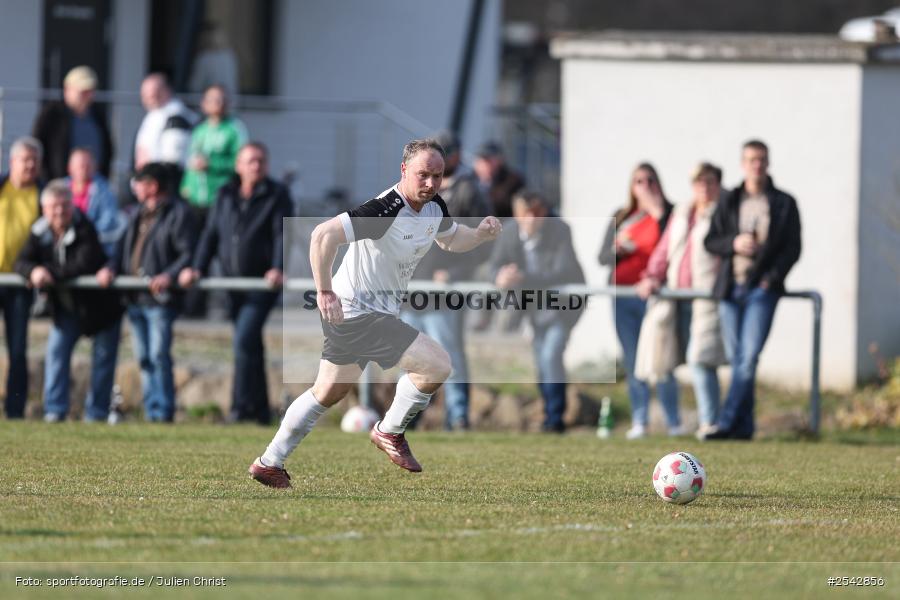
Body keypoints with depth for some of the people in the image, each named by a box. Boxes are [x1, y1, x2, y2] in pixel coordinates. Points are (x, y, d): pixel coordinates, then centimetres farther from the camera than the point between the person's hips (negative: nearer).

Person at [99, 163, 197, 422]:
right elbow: (125, 245, 19)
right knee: (144, 358, 9)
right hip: (136, 298, 8)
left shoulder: (178, 213, -6)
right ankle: (151, 410, 13)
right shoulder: (140, 213, 18)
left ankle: (163, 412, -7)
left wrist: (169, 276, -26)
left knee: (159, 355, -11)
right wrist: (111, 268, 0)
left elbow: (188, 254, -12)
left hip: (161, 299, -8)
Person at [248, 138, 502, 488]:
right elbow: (324, 235, -32)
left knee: (327, 393, 22)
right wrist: (325, 293, -30)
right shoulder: (386, 210, -26)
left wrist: (481, 234, 2)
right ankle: (390, 433, 5)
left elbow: (451, 240, 24)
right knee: (437, 364, -16)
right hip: (357, 312, -10)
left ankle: (269, 464, 33)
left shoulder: (435, 209, 2)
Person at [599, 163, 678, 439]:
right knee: (632, 361, 4)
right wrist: (618, 249, -7)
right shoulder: (621, 218, 16)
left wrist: (658, 211, -14)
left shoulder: (667, 213, 2)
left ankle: (674, 423, -2)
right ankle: (639, 421, 9)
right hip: (622, 297, 5)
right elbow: (603, 257, 14)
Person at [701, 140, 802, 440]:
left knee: (748, 358, -14)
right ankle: (744, 425, 9)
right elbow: (710, 241, 10)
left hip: (762, 289, -3)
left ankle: (727, 423, -19)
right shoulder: (730, 203, 13)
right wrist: (733, 243, -10)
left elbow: (793, 248, 2)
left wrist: (772, 278, -10)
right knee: (736, 359, 4)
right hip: (730, 288, 3)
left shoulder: (784, 204, 6)